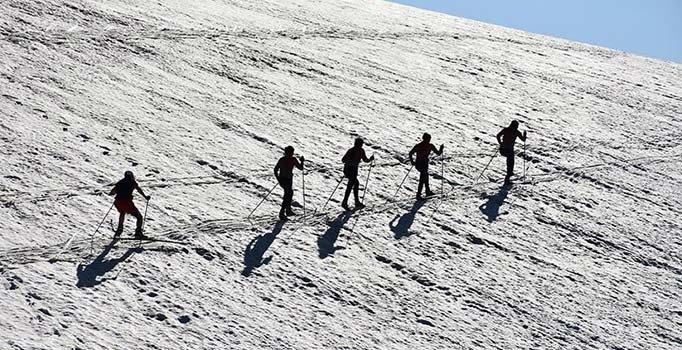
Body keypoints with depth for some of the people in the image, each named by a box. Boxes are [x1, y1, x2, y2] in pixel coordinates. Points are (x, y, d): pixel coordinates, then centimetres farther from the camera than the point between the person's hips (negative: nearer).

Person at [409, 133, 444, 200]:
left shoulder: (418, 145, 5)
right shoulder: (430, 146, -5)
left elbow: (410, 153, 1)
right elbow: (438, 153, 3)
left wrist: (412, 162, 11)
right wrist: (441, 149, 22)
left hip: (417, 164, 6)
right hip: (424, 164, -6)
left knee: (426, 175, 25)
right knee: (422, 180, 0)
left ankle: (428, 192, 35)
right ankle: (418, 195, -6)